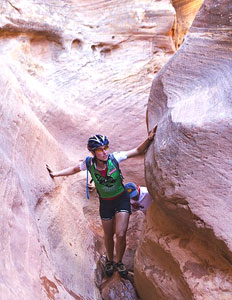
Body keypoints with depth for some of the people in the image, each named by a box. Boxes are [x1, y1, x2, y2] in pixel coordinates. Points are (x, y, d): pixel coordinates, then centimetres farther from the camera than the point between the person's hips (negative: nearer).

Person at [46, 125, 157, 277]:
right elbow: (74, 169, 3)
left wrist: (149, 138, -33)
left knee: (121, 234, -10)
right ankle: (110, 260, 45)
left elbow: (138, 151, -18)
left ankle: (118, 262, 20)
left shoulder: (114, 158, -23)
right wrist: (56, 173, -3)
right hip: (105, 202, 2)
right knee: (108, 236, 14)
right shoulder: (89, 164, -18)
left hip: (122, 198, -1)